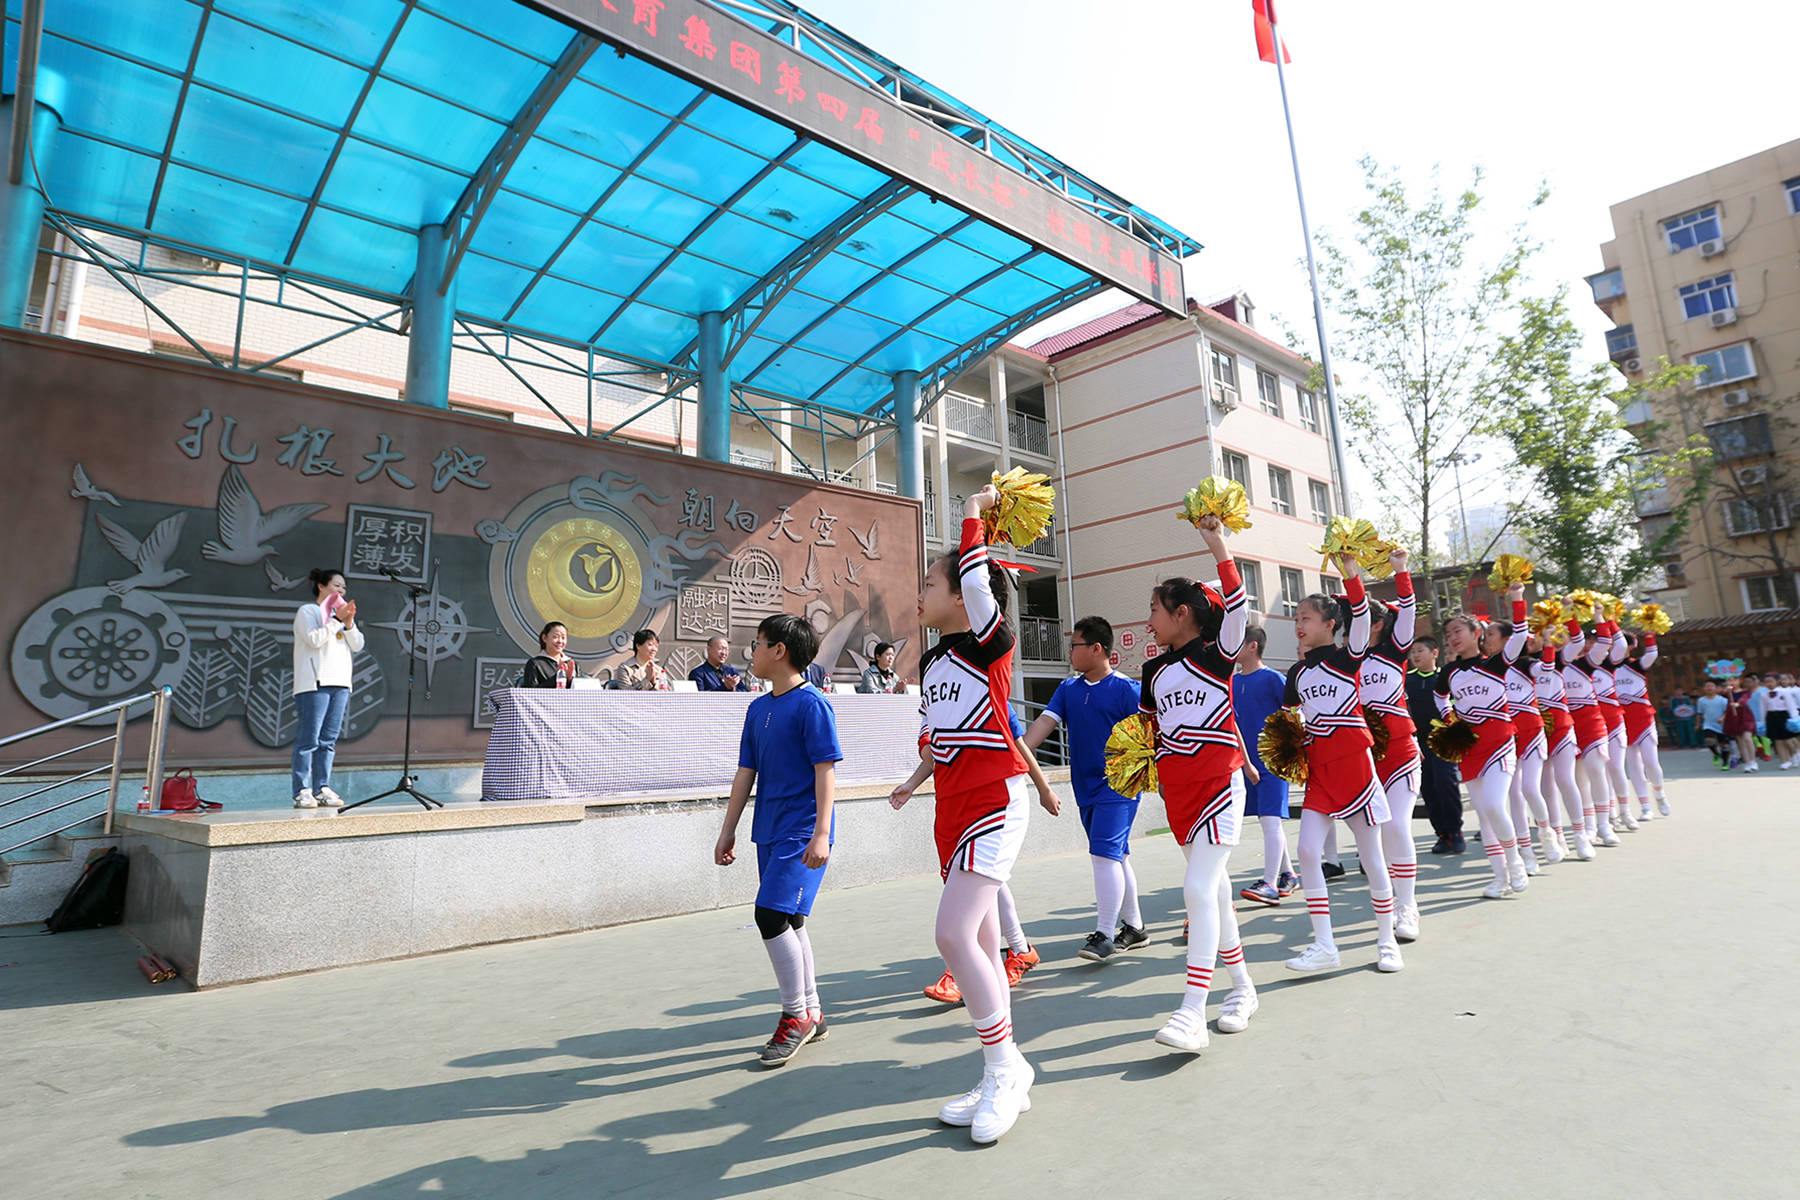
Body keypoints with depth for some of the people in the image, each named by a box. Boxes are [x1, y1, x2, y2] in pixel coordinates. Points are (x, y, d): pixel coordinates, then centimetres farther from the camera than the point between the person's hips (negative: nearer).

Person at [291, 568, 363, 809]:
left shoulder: (341, 614, 23)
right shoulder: (307, 612, 5)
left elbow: (357, 646, 10)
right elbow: (314, 639, -13)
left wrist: (349, 623, -4)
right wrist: (336, 620, -11)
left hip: (340, 684, 6)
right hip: (314, 684, -6)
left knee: (328, 741, 6)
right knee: (308, 739, -8)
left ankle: (322, 789, 9)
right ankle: (302, 791, -5)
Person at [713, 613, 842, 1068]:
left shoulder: (812, 704, -12)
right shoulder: (758, 708, 11)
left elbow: (826, 770, -14)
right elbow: (746, 772, 15)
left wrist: (821, 833, -19)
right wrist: (728, 831, 15)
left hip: (802, 831, -8)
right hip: (769, 830, 8)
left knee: (771, 915, -14)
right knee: (788, 921, 13)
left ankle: (796, 1015, 5)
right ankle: (811, 1014, 27)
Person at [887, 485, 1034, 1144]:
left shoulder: (989, 642, -9)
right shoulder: (932, 659, 14)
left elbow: (977, 578, -25)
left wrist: (975, 511, -13)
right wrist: (915, 779, 19)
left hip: (995, 802, -9)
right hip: (953, 807, 9)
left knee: (954, 933, -17)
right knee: (979, 943, 12)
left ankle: (1005, 1066, 3)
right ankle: (1002, 1080, 24)